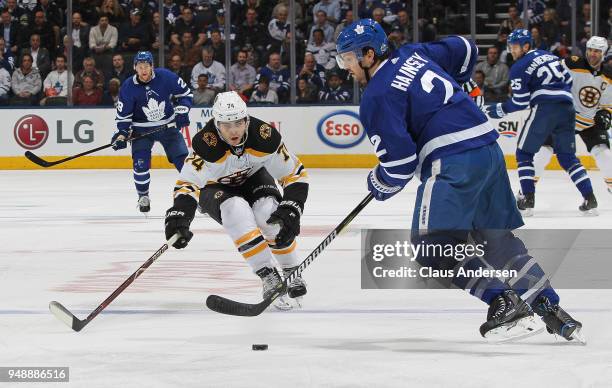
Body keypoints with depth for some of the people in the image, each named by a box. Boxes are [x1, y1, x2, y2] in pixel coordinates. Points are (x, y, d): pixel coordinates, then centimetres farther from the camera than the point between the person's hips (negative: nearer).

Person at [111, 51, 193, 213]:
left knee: (182, 158, -3)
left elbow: (185, 93, -1)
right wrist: (122, 134, -18)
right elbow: (123, 114, -7)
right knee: (140, 162, -15)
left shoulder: (165, 77, -16)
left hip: (168, 125, 1)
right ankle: (143, 196, 5)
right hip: (142, 129, -1)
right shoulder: (128, 87, -15)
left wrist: (182, 112, -12)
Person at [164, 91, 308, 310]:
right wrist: (178, 216, -50)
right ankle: (269, 279, -28)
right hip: (214, 188, -2)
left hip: (253, 177, 2)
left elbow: (295, 174, -20)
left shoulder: (265, 137, -29)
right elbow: (187, 183, -34)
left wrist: (291, 210, -31)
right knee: (237, 211, -34)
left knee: (272, 215, -28)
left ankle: (292, 274, -5)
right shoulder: (206, 144, -35)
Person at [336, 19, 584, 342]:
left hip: (454, 162, -9)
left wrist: (379, 186, 9)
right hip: (489, 148, 9)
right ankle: (549, 307, 14)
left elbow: (400, 161, -11)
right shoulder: (413, 55, 16)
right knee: (496, 238, 18)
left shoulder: (377, 96, -8)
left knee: (431, 245, -5)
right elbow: (463, 49, 31)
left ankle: (504, 303, -12)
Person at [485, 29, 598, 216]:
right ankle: (590, 200, 2)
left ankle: (527, 200, -2)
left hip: (544, 109, -6)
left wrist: (500, 109, 11)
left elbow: (520, 102, -2)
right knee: (567, 157, 14)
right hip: (567, 109, 6)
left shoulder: (519, 67, 0)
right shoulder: (550, 56, 20)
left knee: (524, 153, 8)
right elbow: (568, 80, 23)